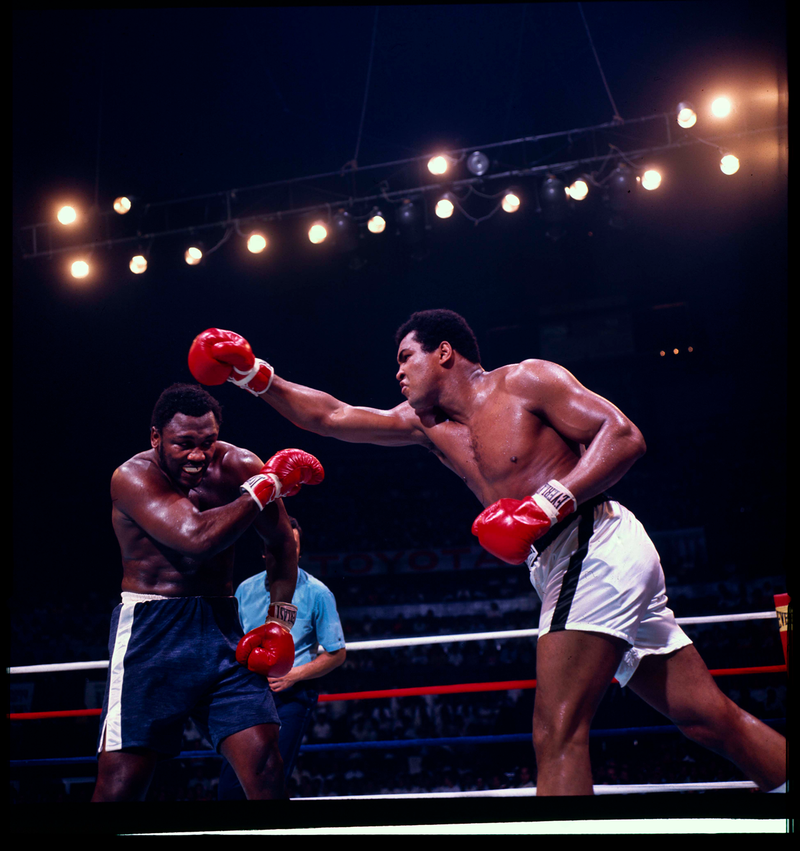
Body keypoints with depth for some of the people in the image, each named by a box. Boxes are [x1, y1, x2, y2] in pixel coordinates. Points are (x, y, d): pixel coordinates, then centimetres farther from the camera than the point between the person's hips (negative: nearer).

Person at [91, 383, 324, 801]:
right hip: (151, 629, -3)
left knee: (264, 759, -10)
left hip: (221, 625, 4)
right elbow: (198, 538, -30)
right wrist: (267, 484, -22)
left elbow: (280, 542, 13)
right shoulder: (134, 476, -13)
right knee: (121, 778, -9)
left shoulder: (238, 465, -2)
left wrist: (280, 619, 4)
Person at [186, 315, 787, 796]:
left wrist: (548, 503, -22)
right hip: (565, 567, 8)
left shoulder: (526, 380, -3)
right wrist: (256, 377, 10)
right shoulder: (428, 423, 18)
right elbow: (332, 416, 17)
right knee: (710, 718, 9)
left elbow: (624, 436, -12)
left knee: (557, 734, -15)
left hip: (597, 545, -8)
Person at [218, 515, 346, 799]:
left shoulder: (317, 593, -3)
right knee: (229, 786, -1)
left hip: (290, 698, -4)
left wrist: (293, 676, -11)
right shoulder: (246, 589, 8)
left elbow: (337, 653, 0)